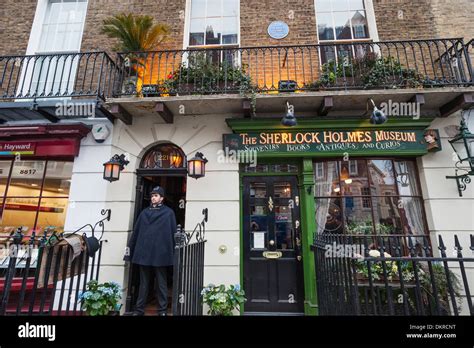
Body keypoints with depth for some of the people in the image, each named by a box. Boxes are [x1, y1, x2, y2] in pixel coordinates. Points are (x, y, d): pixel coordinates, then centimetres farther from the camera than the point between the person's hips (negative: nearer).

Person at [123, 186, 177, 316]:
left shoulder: (168, 212, 1)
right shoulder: (144, 212, 13)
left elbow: (173, 233, -2)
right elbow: (136, 231, 10)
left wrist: (172, 252, -5)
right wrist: (129, 249, 5)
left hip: (160, 253, -3)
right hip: (144, 252, 4)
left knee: (161, 283, 7)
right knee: (144, 283, 14)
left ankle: (162, 310, 17)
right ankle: (139, 309, 26)